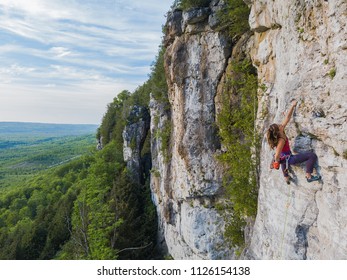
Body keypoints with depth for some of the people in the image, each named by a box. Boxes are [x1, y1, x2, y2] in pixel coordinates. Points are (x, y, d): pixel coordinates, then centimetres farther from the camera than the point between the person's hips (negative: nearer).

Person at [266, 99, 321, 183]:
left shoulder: (280, 131, -11)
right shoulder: (281, 140, -32)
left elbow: (287, 118, -9)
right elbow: (277, 156, -31)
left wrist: (292, 106, -10)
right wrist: (277, 162, -12)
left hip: (283, 158, 9)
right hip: (288, 159, -9)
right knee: (312, 155, -14)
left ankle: (286, 178, 61)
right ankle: (309, 176, -11)